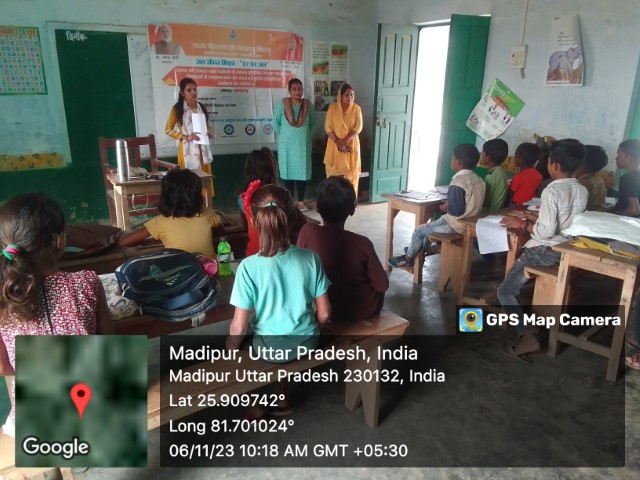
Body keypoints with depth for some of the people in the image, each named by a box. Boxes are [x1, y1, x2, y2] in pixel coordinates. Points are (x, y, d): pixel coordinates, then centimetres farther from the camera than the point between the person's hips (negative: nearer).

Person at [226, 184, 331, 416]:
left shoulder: (249, 266, -23)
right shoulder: (310, 258, -15)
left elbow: (239, 327, -18)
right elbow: (324, 313, -8)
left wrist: (228, 352, 2)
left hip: (268, 348, -2)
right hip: (306, 343, 3)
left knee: (242, 342, 31)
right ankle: (281, 399, 45)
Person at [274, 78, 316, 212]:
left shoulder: (308, 105, -3)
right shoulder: (282, 104, -7)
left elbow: (312, 122, 13)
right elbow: (276, 123, 5)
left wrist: (303, 133, 12)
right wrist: (285, 135, 7)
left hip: (303, 144, 1)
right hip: (286, 145, -1)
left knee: (302, 173, 3)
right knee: (288, 172, 5)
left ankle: (301, 202, 13)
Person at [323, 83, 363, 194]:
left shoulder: (356, 108, -1)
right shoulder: (333, 107, -4)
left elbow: (358, 127, -9)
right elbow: (328, 127, -7)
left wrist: (345, 140, -21)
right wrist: (338, 141, -18)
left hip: (351, 144, 1)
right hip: (335, 144, 0)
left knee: (351, 173, 4)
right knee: (334, 172, 4)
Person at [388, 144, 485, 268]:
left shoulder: (458, 182, -24)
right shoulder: (478, 180, 4)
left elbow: (456, 211, -26)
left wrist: (447, 207, -6)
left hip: (456, 225, -9)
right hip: (470, 223, 9)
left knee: (419, 230, 7)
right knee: (431, 224, 29)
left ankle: (408, 258, 22)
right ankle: (425, 248, 40)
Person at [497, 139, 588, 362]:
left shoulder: (552, 191, -20)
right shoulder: (583, 191, 4)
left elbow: (546, 231, -25)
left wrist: (522, 225, -10)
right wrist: (538, 219, 16)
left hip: (544, 251, -9)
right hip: (567, 250, 9)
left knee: (505, 291, 0)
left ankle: (528, 337, -12)